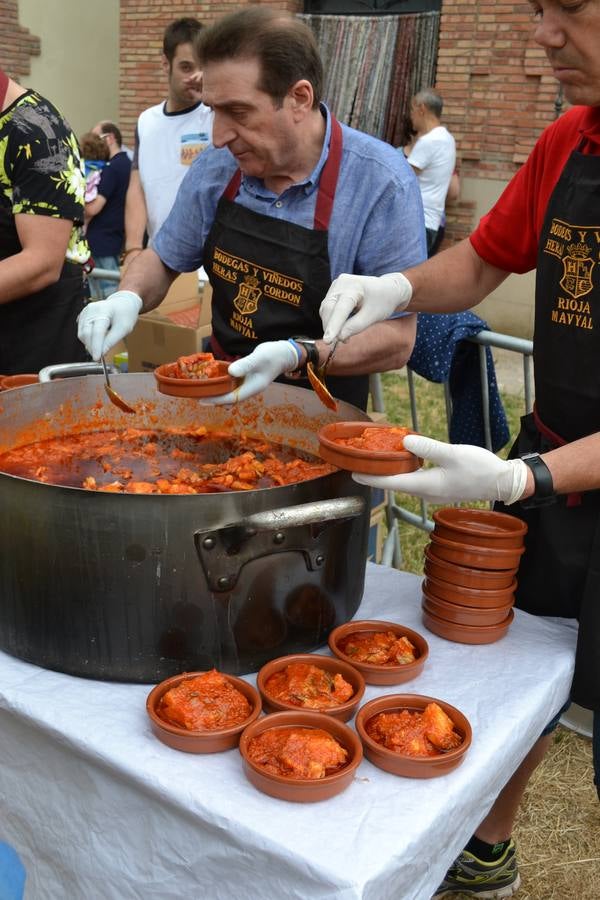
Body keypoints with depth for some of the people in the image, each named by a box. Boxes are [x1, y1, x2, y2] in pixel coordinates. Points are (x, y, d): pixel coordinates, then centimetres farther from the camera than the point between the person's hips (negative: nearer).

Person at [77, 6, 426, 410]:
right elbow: (163, 259, 11)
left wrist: (297, 355, -32)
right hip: (223, 393, 4)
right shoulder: (216, 166, -4)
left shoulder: (383, 183, -20)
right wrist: (129, 297, -11)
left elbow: (398, 339, -18)